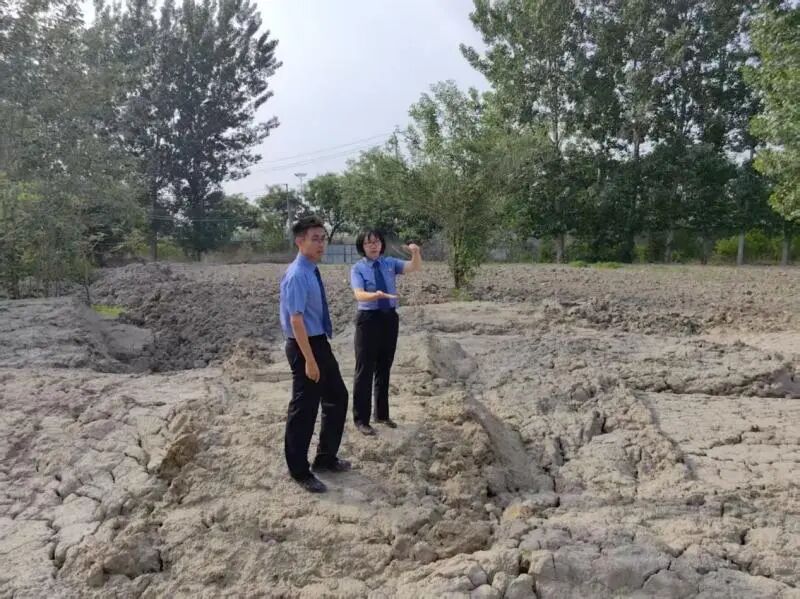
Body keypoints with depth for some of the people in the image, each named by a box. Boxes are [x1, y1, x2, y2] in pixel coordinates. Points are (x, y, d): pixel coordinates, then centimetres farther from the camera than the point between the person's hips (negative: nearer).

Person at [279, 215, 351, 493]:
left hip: (320, 342, 10)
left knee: (337, 398, 19)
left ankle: (326, 458, 35)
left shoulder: (312, 272, 9)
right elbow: (296, 320, -24)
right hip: (304, 345, -10)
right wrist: (309, 360, -25)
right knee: (304, 408, 3)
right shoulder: (297, 275, -20)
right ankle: (300, 471, 20)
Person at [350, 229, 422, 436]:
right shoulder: (358, 268, -7)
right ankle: (361, 419, 10)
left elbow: (415, 267, -10)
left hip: (390, 318, 4)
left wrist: (416, 253, -30)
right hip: (369, 318, -4)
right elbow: (359, 294, -22)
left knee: (384, 368, 15)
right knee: (365, 369, 0)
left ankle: (382, 414, 29)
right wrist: (377, 295, -41)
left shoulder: (390, 263, 3)